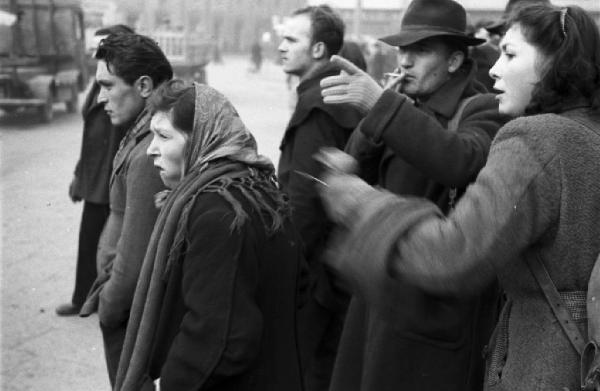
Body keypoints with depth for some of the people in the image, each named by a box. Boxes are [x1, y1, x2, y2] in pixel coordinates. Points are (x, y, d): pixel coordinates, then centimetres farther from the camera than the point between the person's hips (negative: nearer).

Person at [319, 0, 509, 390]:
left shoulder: (483, 110, -11)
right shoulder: (408, 106, 11)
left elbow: (460, 161, -33)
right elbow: (356, 173, 5)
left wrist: (382, 105, -37)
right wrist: (373, 119, -12)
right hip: (382, 290, 7)